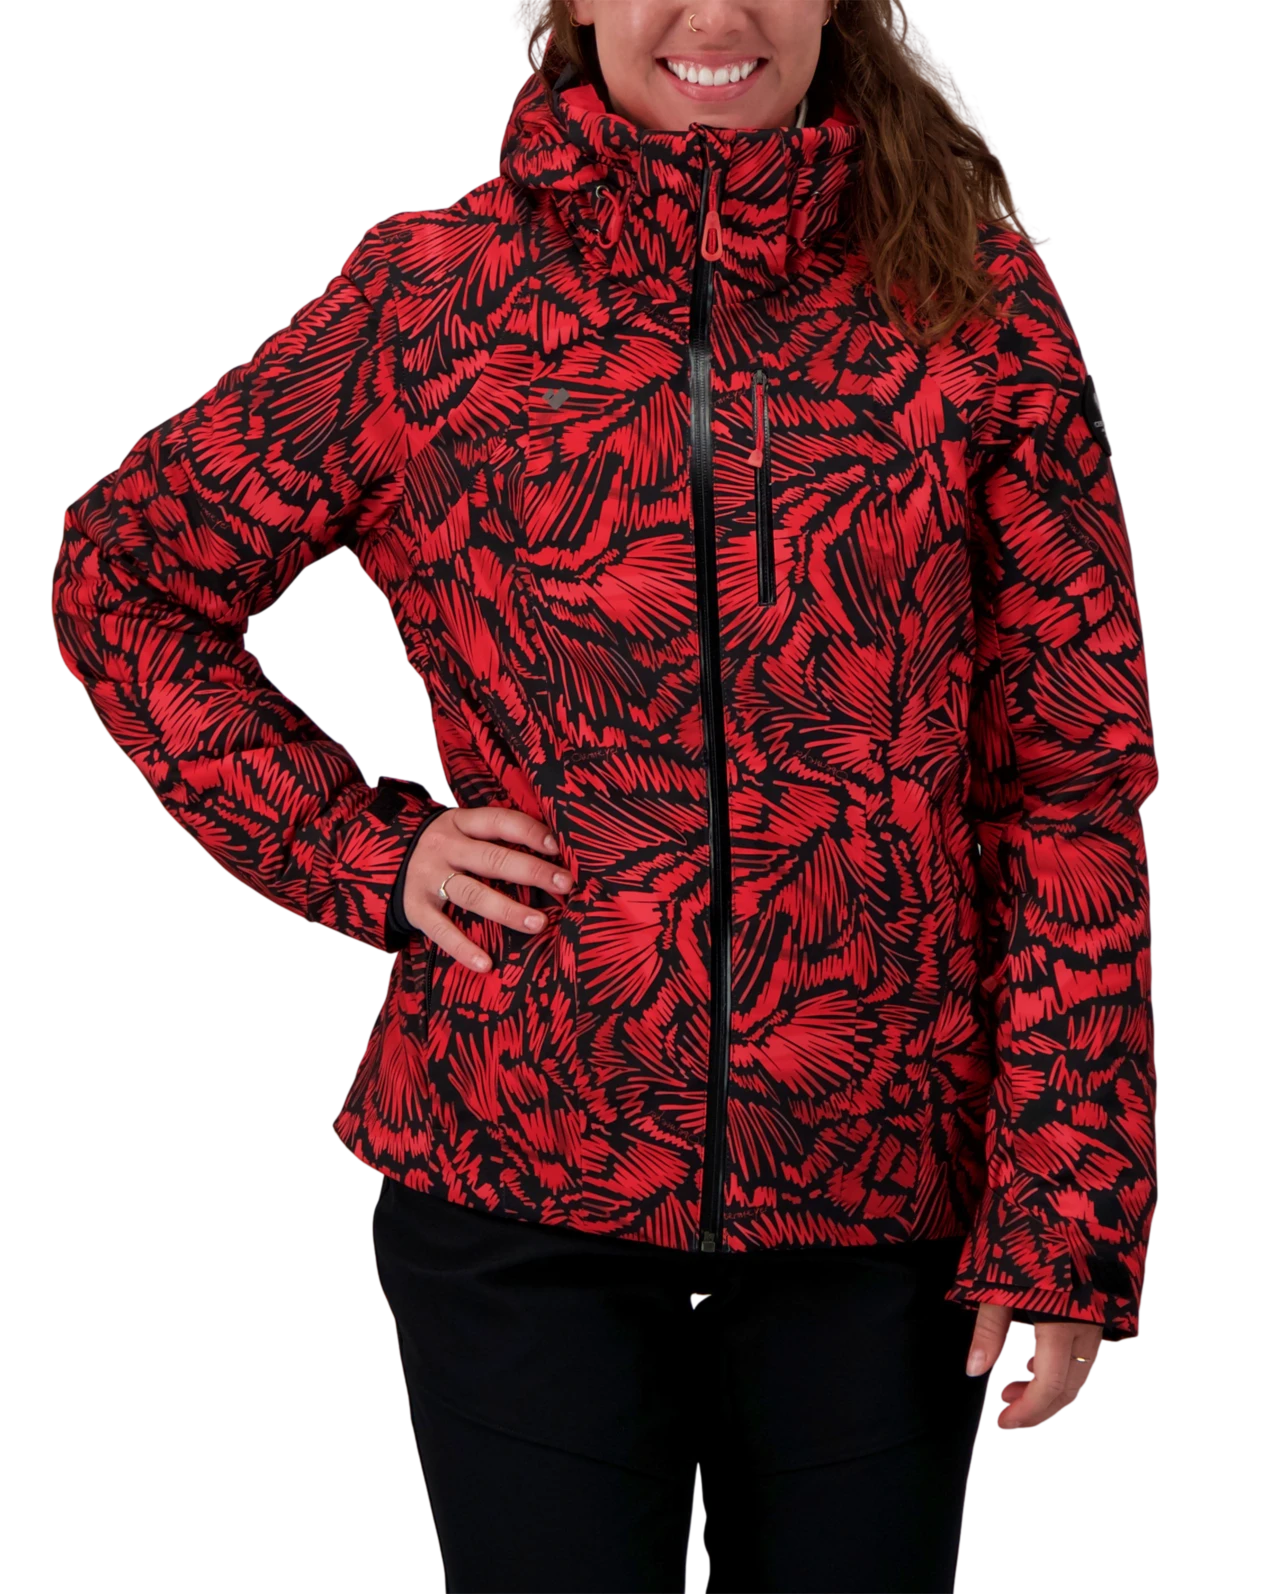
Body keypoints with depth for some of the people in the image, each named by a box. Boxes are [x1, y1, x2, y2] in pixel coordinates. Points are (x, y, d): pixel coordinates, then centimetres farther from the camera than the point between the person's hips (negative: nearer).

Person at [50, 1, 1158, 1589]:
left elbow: (1075, 781, -1)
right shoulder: (433, 293, 0)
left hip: (879, 1203, 1)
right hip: (516, 1180, 0)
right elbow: (120, 576, 11)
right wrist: (361, 851, 0)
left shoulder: (969, 293, -1)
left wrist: (1069, 1216, -4)